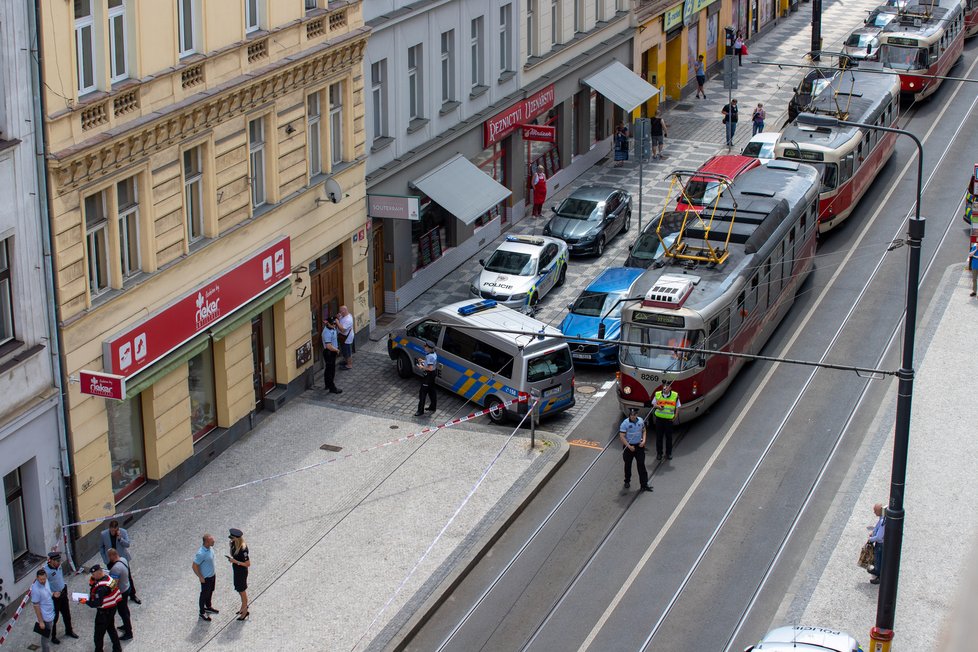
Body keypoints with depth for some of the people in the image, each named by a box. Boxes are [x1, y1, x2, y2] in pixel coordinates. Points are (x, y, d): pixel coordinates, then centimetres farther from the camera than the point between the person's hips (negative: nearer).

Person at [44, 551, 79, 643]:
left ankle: (69, 631, 44)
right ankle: (53, 636, 28)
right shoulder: (46, 571, -28)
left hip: (63, 593, 7)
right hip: (53, 597, -7)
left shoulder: (59, 566, -5)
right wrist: (53, 594, -31)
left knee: (67, 614, 23)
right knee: (54, 618, 9)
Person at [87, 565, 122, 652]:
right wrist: (92, 583, -9)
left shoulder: (101, 588, -33)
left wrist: (86, 602, -18)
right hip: (112, 608, 10)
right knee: (111, 628, 26)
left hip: (104, 612, -10)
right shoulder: (107, 577, -4)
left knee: (99, 633, 10)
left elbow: (97, 604, -30)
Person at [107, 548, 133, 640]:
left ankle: (128, 633, 19)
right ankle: (127, 626, 46)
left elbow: (114, 584, -32)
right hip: (127, 587, 9)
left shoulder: (116, 568, -35)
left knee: (122, 612, 7)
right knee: (125, 609, 27)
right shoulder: (122, 559, -6)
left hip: (121, 592, -9)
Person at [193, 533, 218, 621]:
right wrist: (201, 577, -18)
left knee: (210, 592, 27)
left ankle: (208, 607, 49)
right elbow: (194, 566, -27)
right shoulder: (201, 554, -35)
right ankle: (202, 613, 30)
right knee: (204, 595, 12)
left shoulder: (210, 548, -8)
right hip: (206, 578, -8)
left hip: (212, 575, 8)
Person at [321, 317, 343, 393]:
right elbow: (329, 346, -33)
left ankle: (327, 385, 35)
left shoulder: (332, 328, 1)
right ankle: (332, 388, 6)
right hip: (329, 352, -10)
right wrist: (337, 350, -18)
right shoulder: (327, 333, -29)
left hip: (332, 351, 10)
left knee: (328, 369, 21)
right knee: (331, 370, -1)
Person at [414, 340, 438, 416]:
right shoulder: (434, 354, 3)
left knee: (422, 393, -5)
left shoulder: (430, 356, -27)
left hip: (428, 375, -11)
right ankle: (433, 406, 38)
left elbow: (430, 368, -30)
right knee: (431, 391, 24)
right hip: (433, 374, 11)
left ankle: (420, 411, -3)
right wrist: (423, 361, 11)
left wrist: (422, 367, -19)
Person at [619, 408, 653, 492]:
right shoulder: (625, 423, -16)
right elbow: (622, 436, -17)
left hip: (639, 446, 2)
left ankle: (644, 484, 0)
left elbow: (643, 431, 13)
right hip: (628, 446, -2)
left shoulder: (641, 421, -2)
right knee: (628, 465, 13)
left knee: (641, 464, -2)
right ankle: (627, 481, 34)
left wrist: (643, 440, -4)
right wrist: (629, 446, -20)